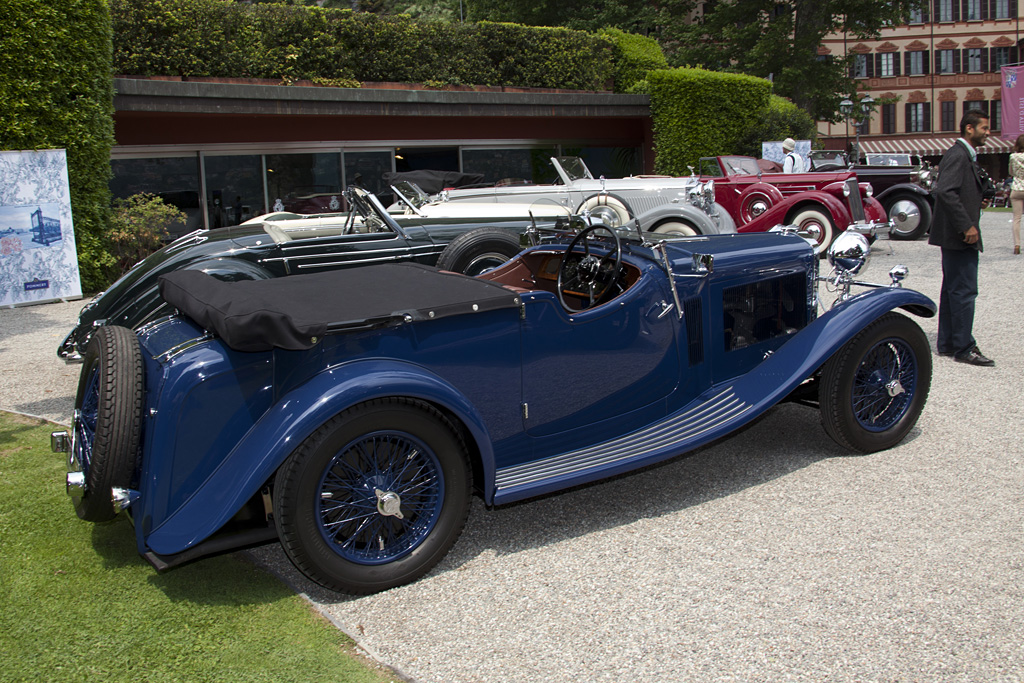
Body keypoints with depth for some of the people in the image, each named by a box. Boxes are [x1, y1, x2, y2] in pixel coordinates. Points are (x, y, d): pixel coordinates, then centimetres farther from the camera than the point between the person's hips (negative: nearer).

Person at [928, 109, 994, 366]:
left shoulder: (966, 156, 17)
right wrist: (967, 226, -25)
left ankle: (947, 344, 21)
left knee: (952, 290, 14)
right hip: (959, 237, -11)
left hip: (957, 236, 11)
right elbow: (946, 191, -26)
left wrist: (978, 202, 6)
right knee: (964, 291, -7)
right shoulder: (958, 155, -15)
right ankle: (963, 348, -2)